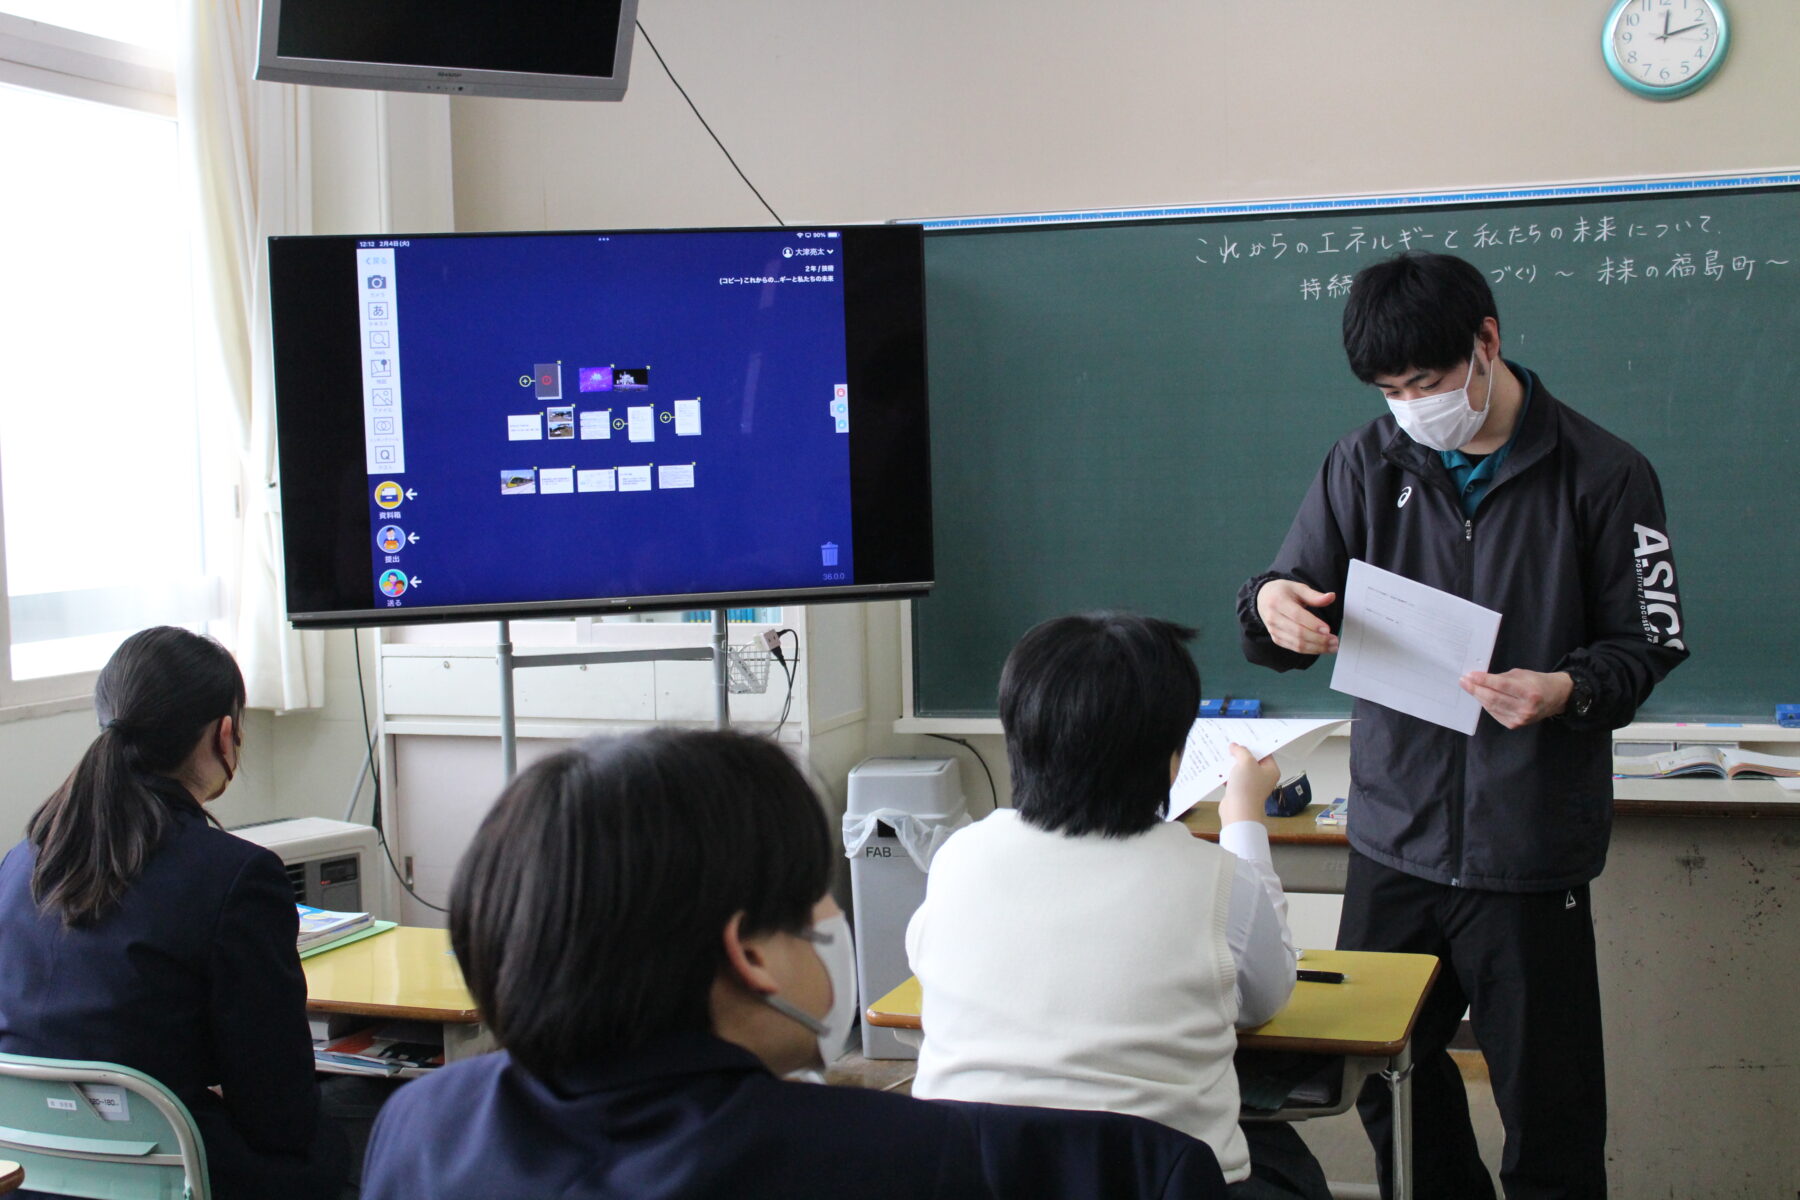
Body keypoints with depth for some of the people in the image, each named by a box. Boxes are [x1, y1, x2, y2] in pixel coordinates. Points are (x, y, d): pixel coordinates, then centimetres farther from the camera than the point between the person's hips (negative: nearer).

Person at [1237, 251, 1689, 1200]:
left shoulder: (1601, 475, -3)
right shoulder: (1367, 463, 6)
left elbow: (1646, 644, -1)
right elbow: (1289, 630, 6)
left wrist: (1566, 691, -21)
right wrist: (1273, 606, -18)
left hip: (1529, 849, -3)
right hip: (1392, 843, 4)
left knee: (1548, 1107, 4)